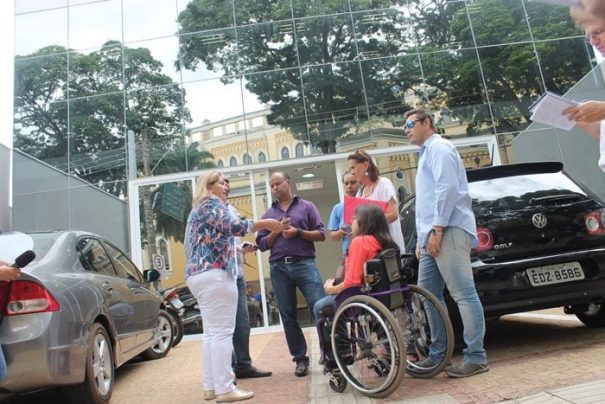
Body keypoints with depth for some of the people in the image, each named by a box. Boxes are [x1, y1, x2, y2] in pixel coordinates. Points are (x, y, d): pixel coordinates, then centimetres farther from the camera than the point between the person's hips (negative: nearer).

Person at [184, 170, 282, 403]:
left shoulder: (197, 210, 26)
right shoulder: (213, 203, -2)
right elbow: (233, 226, -18)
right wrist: (265, 223, -10)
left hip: (197, 274, 10)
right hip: (214, 274, -10)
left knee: (211, 333, 10)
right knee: (222, 332, -9)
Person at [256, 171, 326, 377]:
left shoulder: (307, 206, 9)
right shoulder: (268, 214, 16)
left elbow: (321, 234, 2)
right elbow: (262, 244, 10)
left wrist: (298, 232, -12)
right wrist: (277, 231, -6)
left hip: (304, 264, -3)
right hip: (279, 268, 3)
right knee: (288, 316, 6)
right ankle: (300, 359, 16)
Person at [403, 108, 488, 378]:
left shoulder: (438, 147, -2)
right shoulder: (427, 153, 29)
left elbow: (448, 188, -17)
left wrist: (437, 229, -19)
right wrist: (422, 237, 24)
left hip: (448, 231, -10)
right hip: (433, 234, 11)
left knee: (463, 294, -8)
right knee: (429, 294, 9)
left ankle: (475, 358, -2)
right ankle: (437, 354, 17)